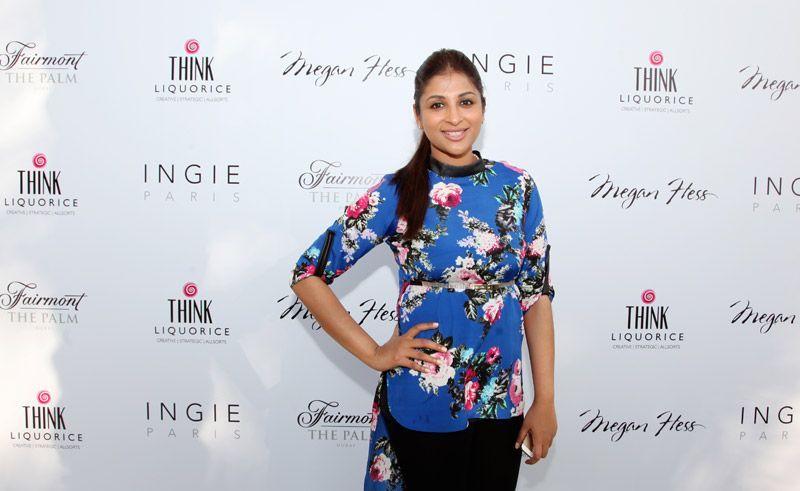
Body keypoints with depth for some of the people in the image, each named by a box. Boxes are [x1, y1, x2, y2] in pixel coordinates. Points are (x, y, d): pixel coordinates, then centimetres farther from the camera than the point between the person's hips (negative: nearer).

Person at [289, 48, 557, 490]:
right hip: (420, 405, -2)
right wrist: (373, 353, -9)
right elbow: (308, 274, -6)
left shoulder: (517, 187, -1)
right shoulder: (396, 194, -9)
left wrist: (545, 401, -1)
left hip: (501, 404, 3)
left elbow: (537, 293, 2)